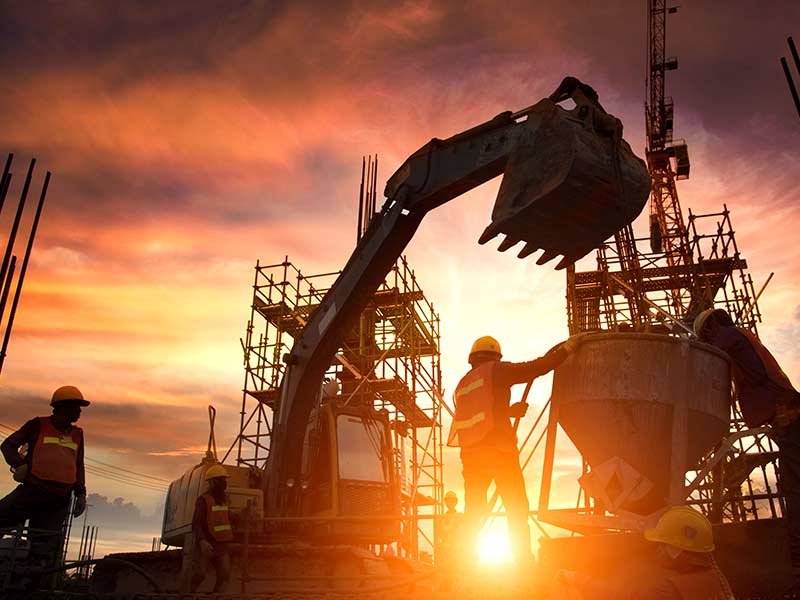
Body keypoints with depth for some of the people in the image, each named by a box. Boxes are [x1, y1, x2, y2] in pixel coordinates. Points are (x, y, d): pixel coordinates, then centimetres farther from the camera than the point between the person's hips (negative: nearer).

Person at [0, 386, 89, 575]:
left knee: (44, 552, 0)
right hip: (31, 491, -3)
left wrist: (81, 493, 9)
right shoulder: (38, 425, 4)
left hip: (59, 501, 3)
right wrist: (19, 464, -12)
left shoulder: (77, 434, 15)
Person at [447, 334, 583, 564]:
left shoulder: (462, 385, 21)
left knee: (472, 513, 10)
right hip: (498, 450, -6)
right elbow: (537, 367, 0)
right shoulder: (496, 370, 3)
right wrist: (567, 347, 10)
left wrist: (510, 411, 29)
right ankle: (523, 559, -6)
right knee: (517, 509, 0)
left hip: (470, 453, 6)